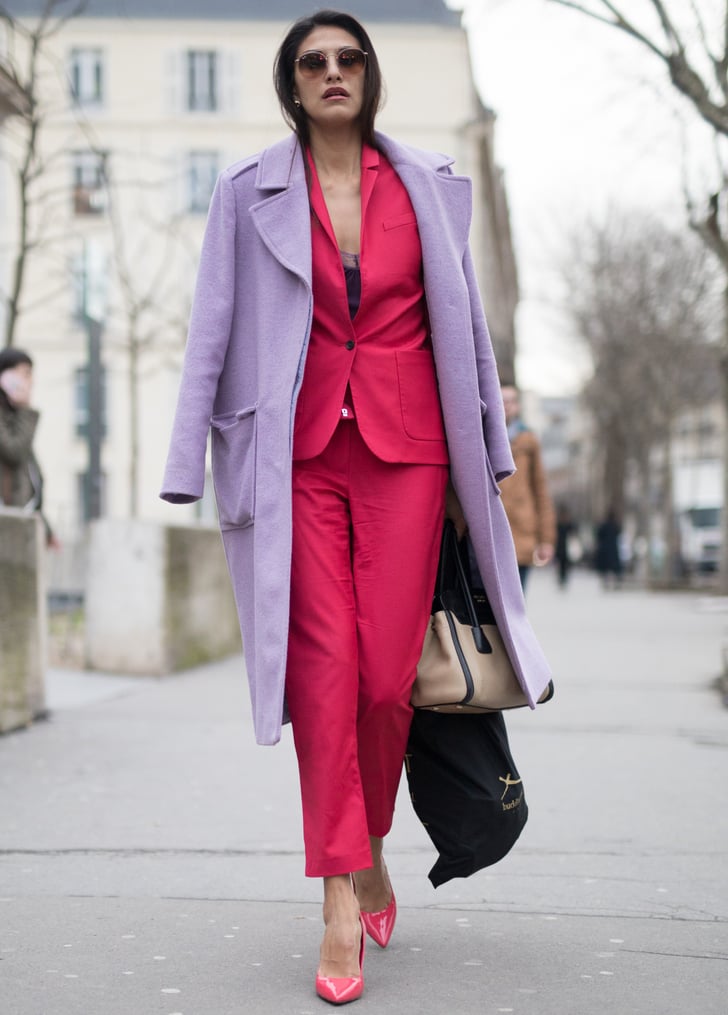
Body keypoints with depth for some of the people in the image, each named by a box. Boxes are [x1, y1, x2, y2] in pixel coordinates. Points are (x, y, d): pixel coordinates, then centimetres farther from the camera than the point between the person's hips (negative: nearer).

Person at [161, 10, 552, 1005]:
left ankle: (369, 846, 23)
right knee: (326, 666, -7)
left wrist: (484, 463, 10)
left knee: (387, 676, -3)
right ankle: (342, 898, 0)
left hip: (406, 449, 1)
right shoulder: (249, 193, 7)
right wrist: (193, 467, 0)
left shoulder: (429, 186, 10)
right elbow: (213, 335, 6)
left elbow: (464, 324, 12)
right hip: (301, 456, 0)